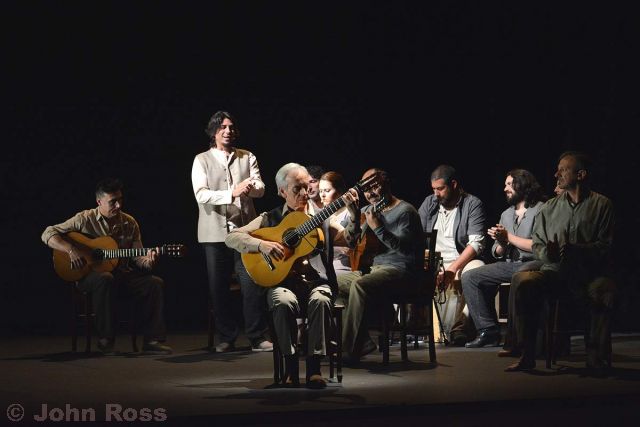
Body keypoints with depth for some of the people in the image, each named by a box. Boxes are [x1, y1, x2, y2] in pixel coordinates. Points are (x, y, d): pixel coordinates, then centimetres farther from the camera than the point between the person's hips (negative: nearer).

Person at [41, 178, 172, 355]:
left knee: (155, 283, -19)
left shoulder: (129, 223, 9)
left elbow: (137, 258, 7)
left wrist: (148, 261, -17)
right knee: (105, 279, -39)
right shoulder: (85, 219, -4)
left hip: (122, 274, 5)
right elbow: (48, 234, -7)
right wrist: (71, 250, -22)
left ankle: (152, 341, -16)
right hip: (90, 274, -4)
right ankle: (105, 340, -29)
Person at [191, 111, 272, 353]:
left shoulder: (248, 158, 12)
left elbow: (260, 189, 1)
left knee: (252, 283, -5)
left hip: (244, 229, 1)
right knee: (219, 287, 3)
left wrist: (251, 187, -23)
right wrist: (232, 193, -22)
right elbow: (201, 195, -9)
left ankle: (257, 337, 2)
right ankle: (226, 339, 14)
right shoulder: (202, 160, 4)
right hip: (215, 231, -1)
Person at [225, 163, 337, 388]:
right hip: (283, 282, 0)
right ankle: (291, 367, -22)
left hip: (316, 281, 1)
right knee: (283, 302, -34)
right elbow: (231, 238, 2)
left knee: (320, 300, -33)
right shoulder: (270, 218, 10)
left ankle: (314, 367, -29)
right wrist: (261, 245, -15)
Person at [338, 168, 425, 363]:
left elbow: (404, 247, -20)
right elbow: (351, 242, 7)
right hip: (375, 268, 9)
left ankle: (352, 349, -30)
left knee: (359, 285, -33)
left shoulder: (405, 211, -7)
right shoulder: (367, 210, 14)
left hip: (402, 271, -9)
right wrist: (354, 216, -9)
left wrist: (378, 228, -29)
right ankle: (362, 342, -9)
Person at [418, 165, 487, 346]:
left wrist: (453, 268, -23)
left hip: (463, 261, -4)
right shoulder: (429, 203, 13)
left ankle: (459, 330, -33)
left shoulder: (472, 204, -1)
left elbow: (476, 243, -11)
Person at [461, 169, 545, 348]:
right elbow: (497, 253, 19)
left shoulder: (540, 210, -3)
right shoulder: (506, 215, 21)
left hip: (533, 263, -8)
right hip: (509, 264, 8)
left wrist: (509, 236, -9)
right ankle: (488, 330, -8)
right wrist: (501, 244, -5)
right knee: (469, 278, -5)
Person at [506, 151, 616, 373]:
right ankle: (527, 356, -25)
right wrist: (547, 253, -8)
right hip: (554, 272, 3)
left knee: (604, 291, -37)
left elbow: (605, 246, -2)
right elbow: (536, 244, 17)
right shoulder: (550, 207, 18)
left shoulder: (601, 205, 7)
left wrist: (575, 250, -19)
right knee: (526, 283, -29)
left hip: (589, 274, -3)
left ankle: (595, 357, -24)